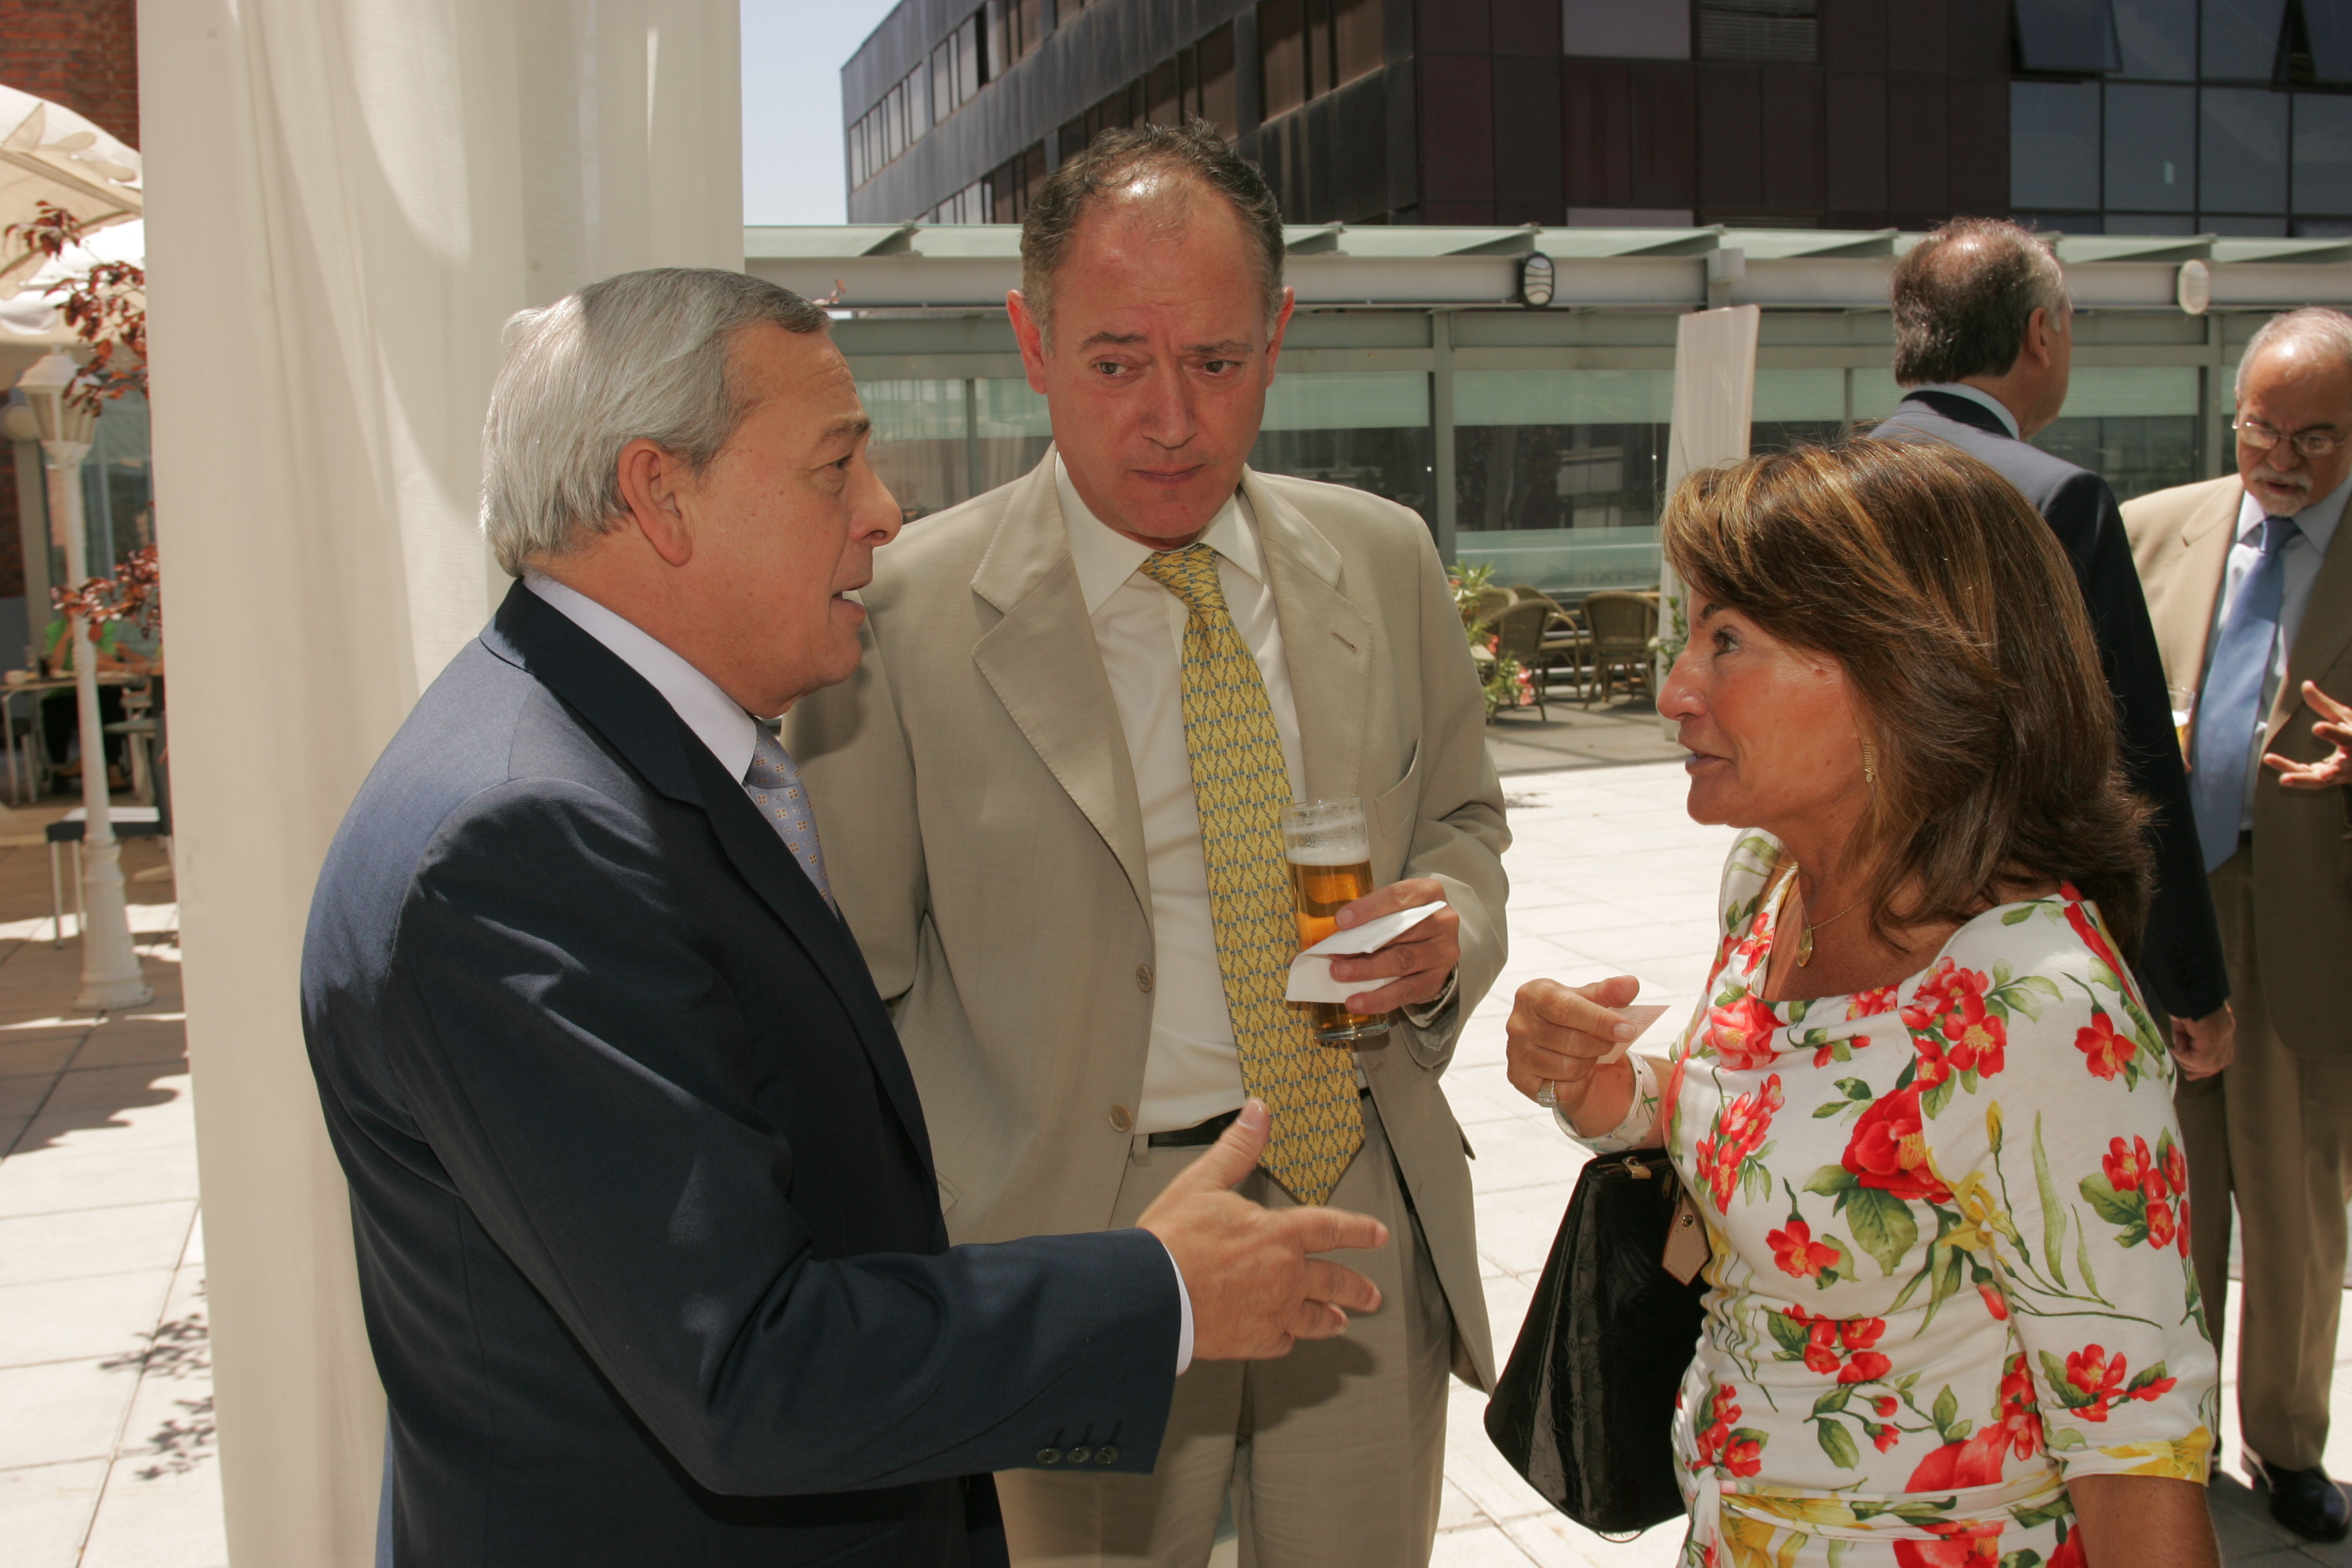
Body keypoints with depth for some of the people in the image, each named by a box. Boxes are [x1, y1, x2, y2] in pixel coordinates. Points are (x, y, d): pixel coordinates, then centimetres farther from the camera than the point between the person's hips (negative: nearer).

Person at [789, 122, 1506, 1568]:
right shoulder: (902, 617, -11)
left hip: (1369, 1215, 4)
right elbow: (846, 988, -7)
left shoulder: (1384, 560, 2)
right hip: (1077, 1249, -3)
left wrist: (1449, 929, -7)